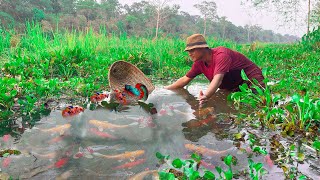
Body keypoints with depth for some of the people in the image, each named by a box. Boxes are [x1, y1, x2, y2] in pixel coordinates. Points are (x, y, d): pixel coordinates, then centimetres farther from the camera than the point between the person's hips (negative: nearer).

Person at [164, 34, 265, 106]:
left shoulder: (221, 55, -29)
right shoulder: (199, 63, -4)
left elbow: (218, 79, -43)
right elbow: (185, 80, 5)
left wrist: (206, 96, -60)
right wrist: (165, 89, 2)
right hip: (232, 89, 8)